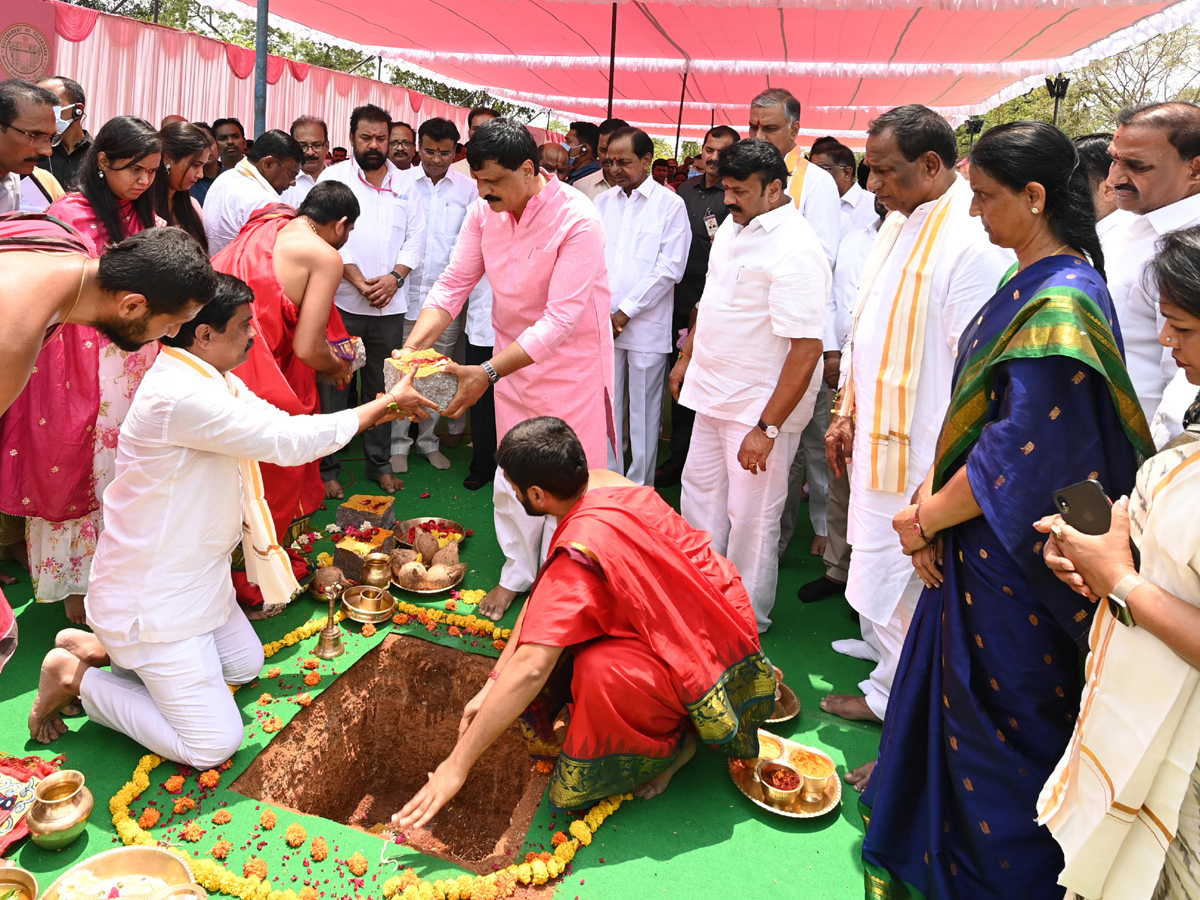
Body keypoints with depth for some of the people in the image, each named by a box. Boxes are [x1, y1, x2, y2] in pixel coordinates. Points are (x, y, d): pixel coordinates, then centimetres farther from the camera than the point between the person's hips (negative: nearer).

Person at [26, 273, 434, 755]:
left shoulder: (217, 382, 3)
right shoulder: (179, 395, -29)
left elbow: (283, 425, 4)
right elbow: (286, 442, -28)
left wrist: (385, 406, -3)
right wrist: (384, 405, -18)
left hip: (197, 579, 10)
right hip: (152, 600, -10)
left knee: (245, 664, 25)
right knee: (215, 744, -6)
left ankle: (111, 646, 25)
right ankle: (75, 676, 7)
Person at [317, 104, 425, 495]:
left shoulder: (405, 185, 13)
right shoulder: (334, 177, 3)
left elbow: (415, 239, 8)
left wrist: (394, 277, -8)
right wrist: (358, 280, -14)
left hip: (390, 306, 3)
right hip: (341, 302, -3)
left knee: (382, 387, 10)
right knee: (333, 386, 1)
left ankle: (380, 463, 21)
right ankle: (327, 467, 10)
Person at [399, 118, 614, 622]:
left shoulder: (577, 221, -25)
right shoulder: (484, 211, -6)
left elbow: (561, 319, -30)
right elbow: (454, 283, -2)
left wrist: (487, 373, -35)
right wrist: (414, 345, -19)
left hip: (571, 361, -5)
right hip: (510, 357, 6)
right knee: (511, 477, 15)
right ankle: (517, 573, 35)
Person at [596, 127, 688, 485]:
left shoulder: (670, 205, -1)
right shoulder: (602, 202, 12)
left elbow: (669, 269, -7)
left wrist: (625, 313, -9)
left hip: (646, 325, -4)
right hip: (601, 323, 4)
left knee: (643, 411, 3)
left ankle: (639, 489, 14)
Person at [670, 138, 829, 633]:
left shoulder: (796, 251, -22)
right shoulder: (733, 225, 6)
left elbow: (806, 349, -25)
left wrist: (767, 427, -26)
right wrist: (687, 356, 25)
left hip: (760, 407, -9)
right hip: (713, 394, 9)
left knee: (750, 516, 4)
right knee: (700, 496, 19)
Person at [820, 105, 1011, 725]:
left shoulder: (974, 243, -19)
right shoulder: (899, 223, 11)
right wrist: (848, 414, 17)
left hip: (921, 463, -8)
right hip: (878, 442, 9)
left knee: (903, 600, 3)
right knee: (878, 590, 19)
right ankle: (887, 691, 38)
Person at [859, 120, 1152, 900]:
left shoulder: (1060, 305, -23)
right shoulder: (1031, 285, 6)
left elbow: (1023, 449, -24)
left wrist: (929, 519, -13)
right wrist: (933, 496, 1)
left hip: (1013, 560, -9)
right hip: (980, 542, 9)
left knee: (998, 724, 8)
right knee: (949, 691, 23)